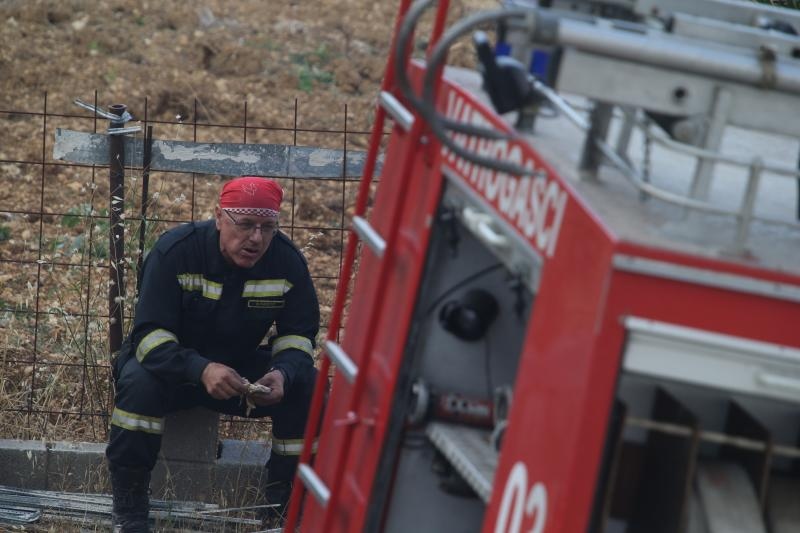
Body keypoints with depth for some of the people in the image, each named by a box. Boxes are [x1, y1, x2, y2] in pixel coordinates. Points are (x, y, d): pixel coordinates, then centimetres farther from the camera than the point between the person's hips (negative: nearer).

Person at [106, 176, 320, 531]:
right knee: (139, 381, -36)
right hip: (174, 365, -3)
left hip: (242, 367, 3)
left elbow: (298, 334, -6)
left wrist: (282, 373, -32)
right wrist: (201, 370, -49)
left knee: (306, 387, -23)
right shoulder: (175, 251, -24)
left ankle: (285, 499, -4)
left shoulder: (287, 261, -14)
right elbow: (149, 334, -30)